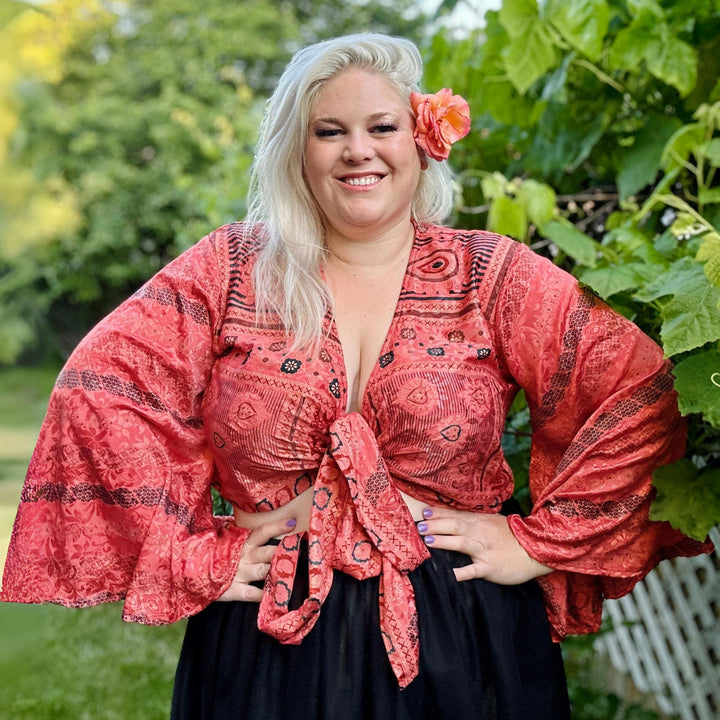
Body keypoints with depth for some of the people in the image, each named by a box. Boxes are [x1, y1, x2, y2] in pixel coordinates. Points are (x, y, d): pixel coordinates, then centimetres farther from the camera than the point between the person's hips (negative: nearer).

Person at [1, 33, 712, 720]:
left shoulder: (494, 276, -2)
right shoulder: (227, 270, -1)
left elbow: (639, 397, -5)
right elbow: (99, 385, -8)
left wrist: (540, 542, -8)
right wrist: (194, 554, -11)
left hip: (462, 644, 0)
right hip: (268, 647, 0)